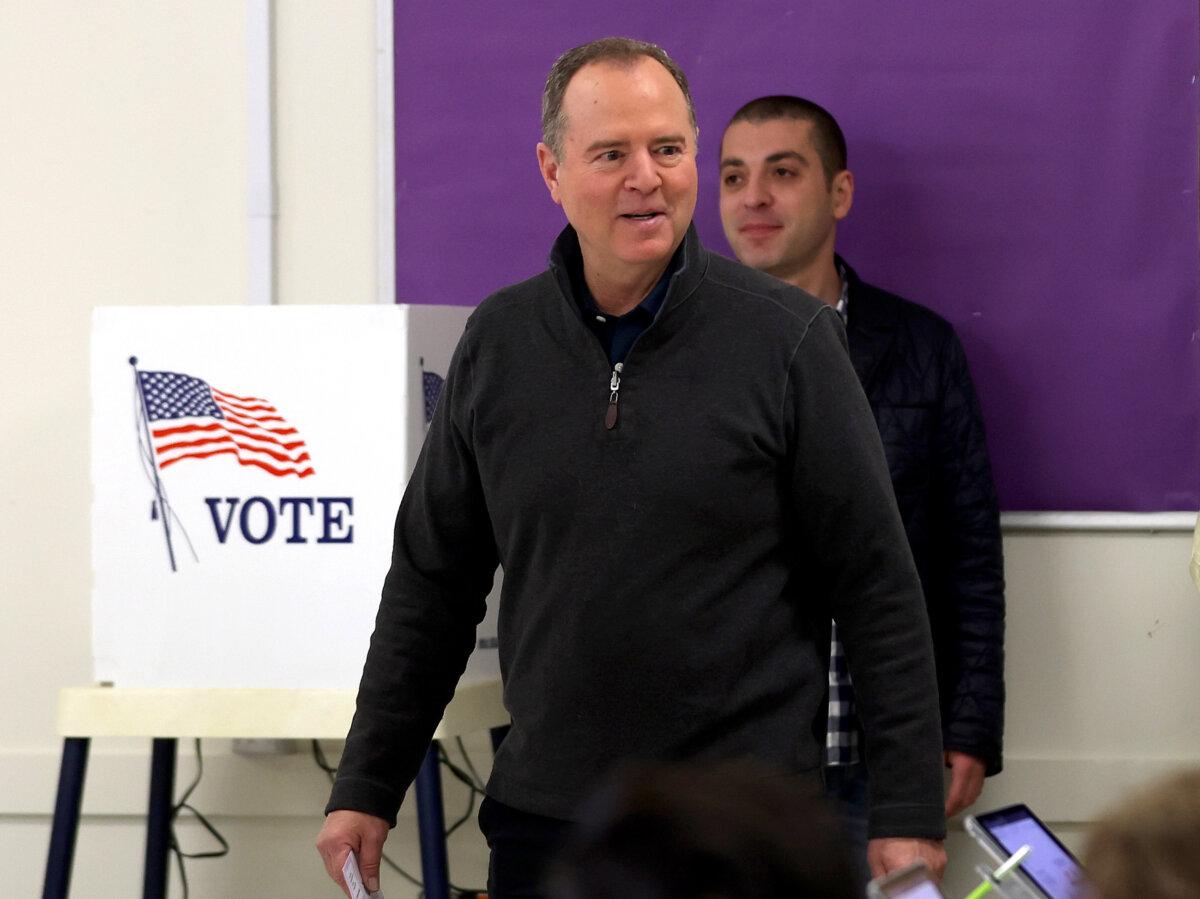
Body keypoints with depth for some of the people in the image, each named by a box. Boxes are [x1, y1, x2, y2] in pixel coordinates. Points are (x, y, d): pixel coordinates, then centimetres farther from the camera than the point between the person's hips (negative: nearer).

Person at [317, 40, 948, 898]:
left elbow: (878, 588, -4)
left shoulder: (786, 336, -4)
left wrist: (909, 812, -7)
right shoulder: (499, 339, 6)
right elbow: (432, 580, 13)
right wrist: (366, 788, 10)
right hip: (540, 817, 3)